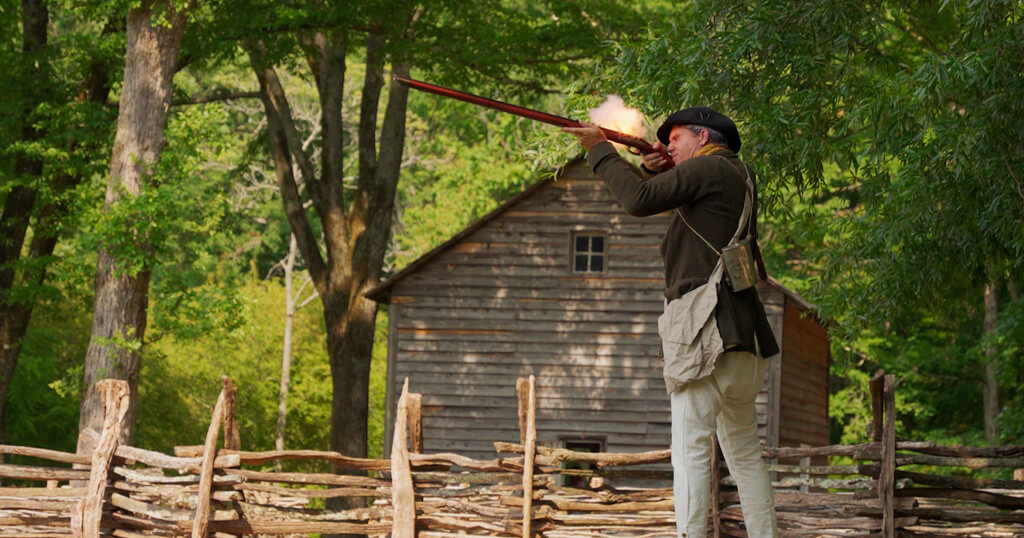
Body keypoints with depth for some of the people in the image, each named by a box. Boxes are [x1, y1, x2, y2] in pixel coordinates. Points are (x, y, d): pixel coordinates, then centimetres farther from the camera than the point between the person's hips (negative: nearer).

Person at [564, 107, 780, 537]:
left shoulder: (709, 167, -4)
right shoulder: (737, 176, 24)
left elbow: (639, 201, -13)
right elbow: (664, 200, 31)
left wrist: (599, 150, -2)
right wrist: (651, 171, 13)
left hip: (709, 326, -10)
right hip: (741, 336, 10)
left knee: (691, 449, -13)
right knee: (744, 452, 13)